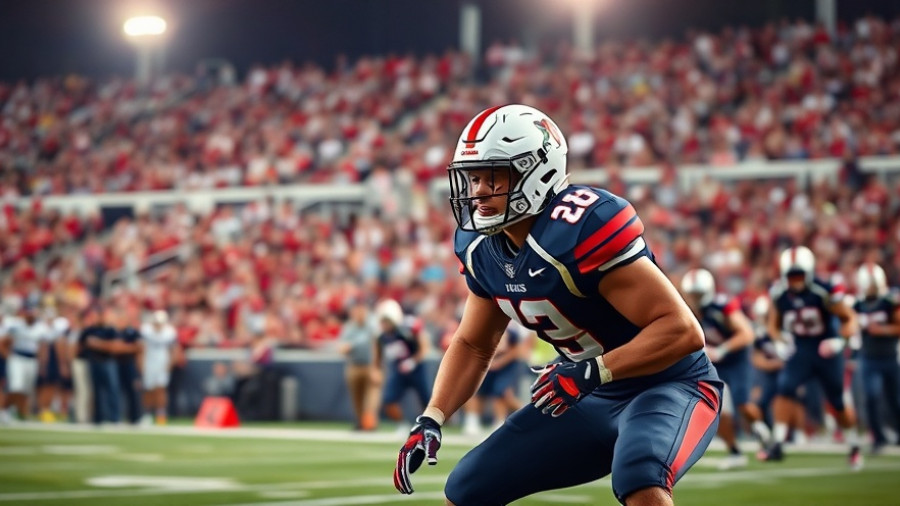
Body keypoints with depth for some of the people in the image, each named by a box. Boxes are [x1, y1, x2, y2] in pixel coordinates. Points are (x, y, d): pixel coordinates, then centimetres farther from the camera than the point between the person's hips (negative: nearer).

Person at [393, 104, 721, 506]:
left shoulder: (584, 228, -28)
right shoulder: (482, 247, -3)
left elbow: (682, 330, -29)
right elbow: (473, 344, 13)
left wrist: (590, 372, -34)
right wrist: (431, 420, -1)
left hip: (670, 386, -8)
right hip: (591, 399, 8)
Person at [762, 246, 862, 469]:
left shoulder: (824, 292, -20)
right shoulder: (779, 294, -8)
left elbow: (850, 318, -10)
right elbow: (774, 325, 8)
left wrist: (840, 340, -26)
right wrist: (780, 340, -12)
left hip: (826, 352, -2)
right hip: (800, 351, 2)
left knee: (838, 403, 9)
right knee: (785, 388, -23)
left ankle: (854, 446, 33)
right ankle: (778, 443, -23)